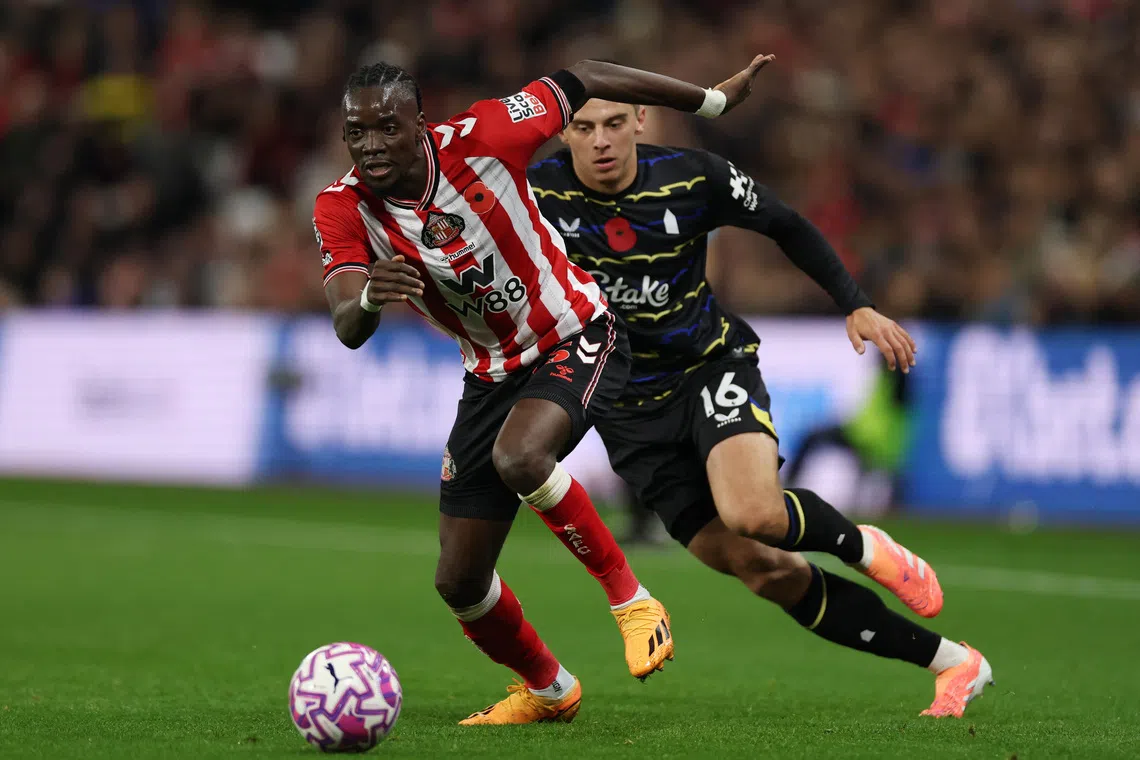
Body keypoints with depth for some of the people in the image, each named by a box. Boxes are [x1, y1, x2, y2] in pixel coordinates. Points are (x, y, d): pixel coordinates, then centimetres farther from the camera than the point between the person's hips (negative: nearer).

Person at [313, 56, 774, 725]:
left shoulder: (481, 138, -22)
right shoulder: (344, 208, -15)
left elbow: (581, 82, -7)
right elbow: (348, 331, -27)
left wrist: (715, 99, 2)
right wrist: (368, 298, -52)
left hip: (578, 340, -5)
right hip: (493, 375, 5)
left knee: (519, 457, -37)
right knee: (459, 583, 3)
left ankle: (630, 598, -16)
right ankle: (548, 691, 32)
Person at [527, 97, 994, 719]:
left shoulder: (692, 178, -10)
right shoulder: (536, 193, -13)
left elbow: (786, 226, 5)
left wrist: (856, 306, -1)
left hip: (712, 367, -1)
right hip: (631, 409, 1)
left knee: (754, 513, -33)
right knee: (766, 571, -7)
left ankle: (861, 545, 2)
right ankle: (951, 663, 3)